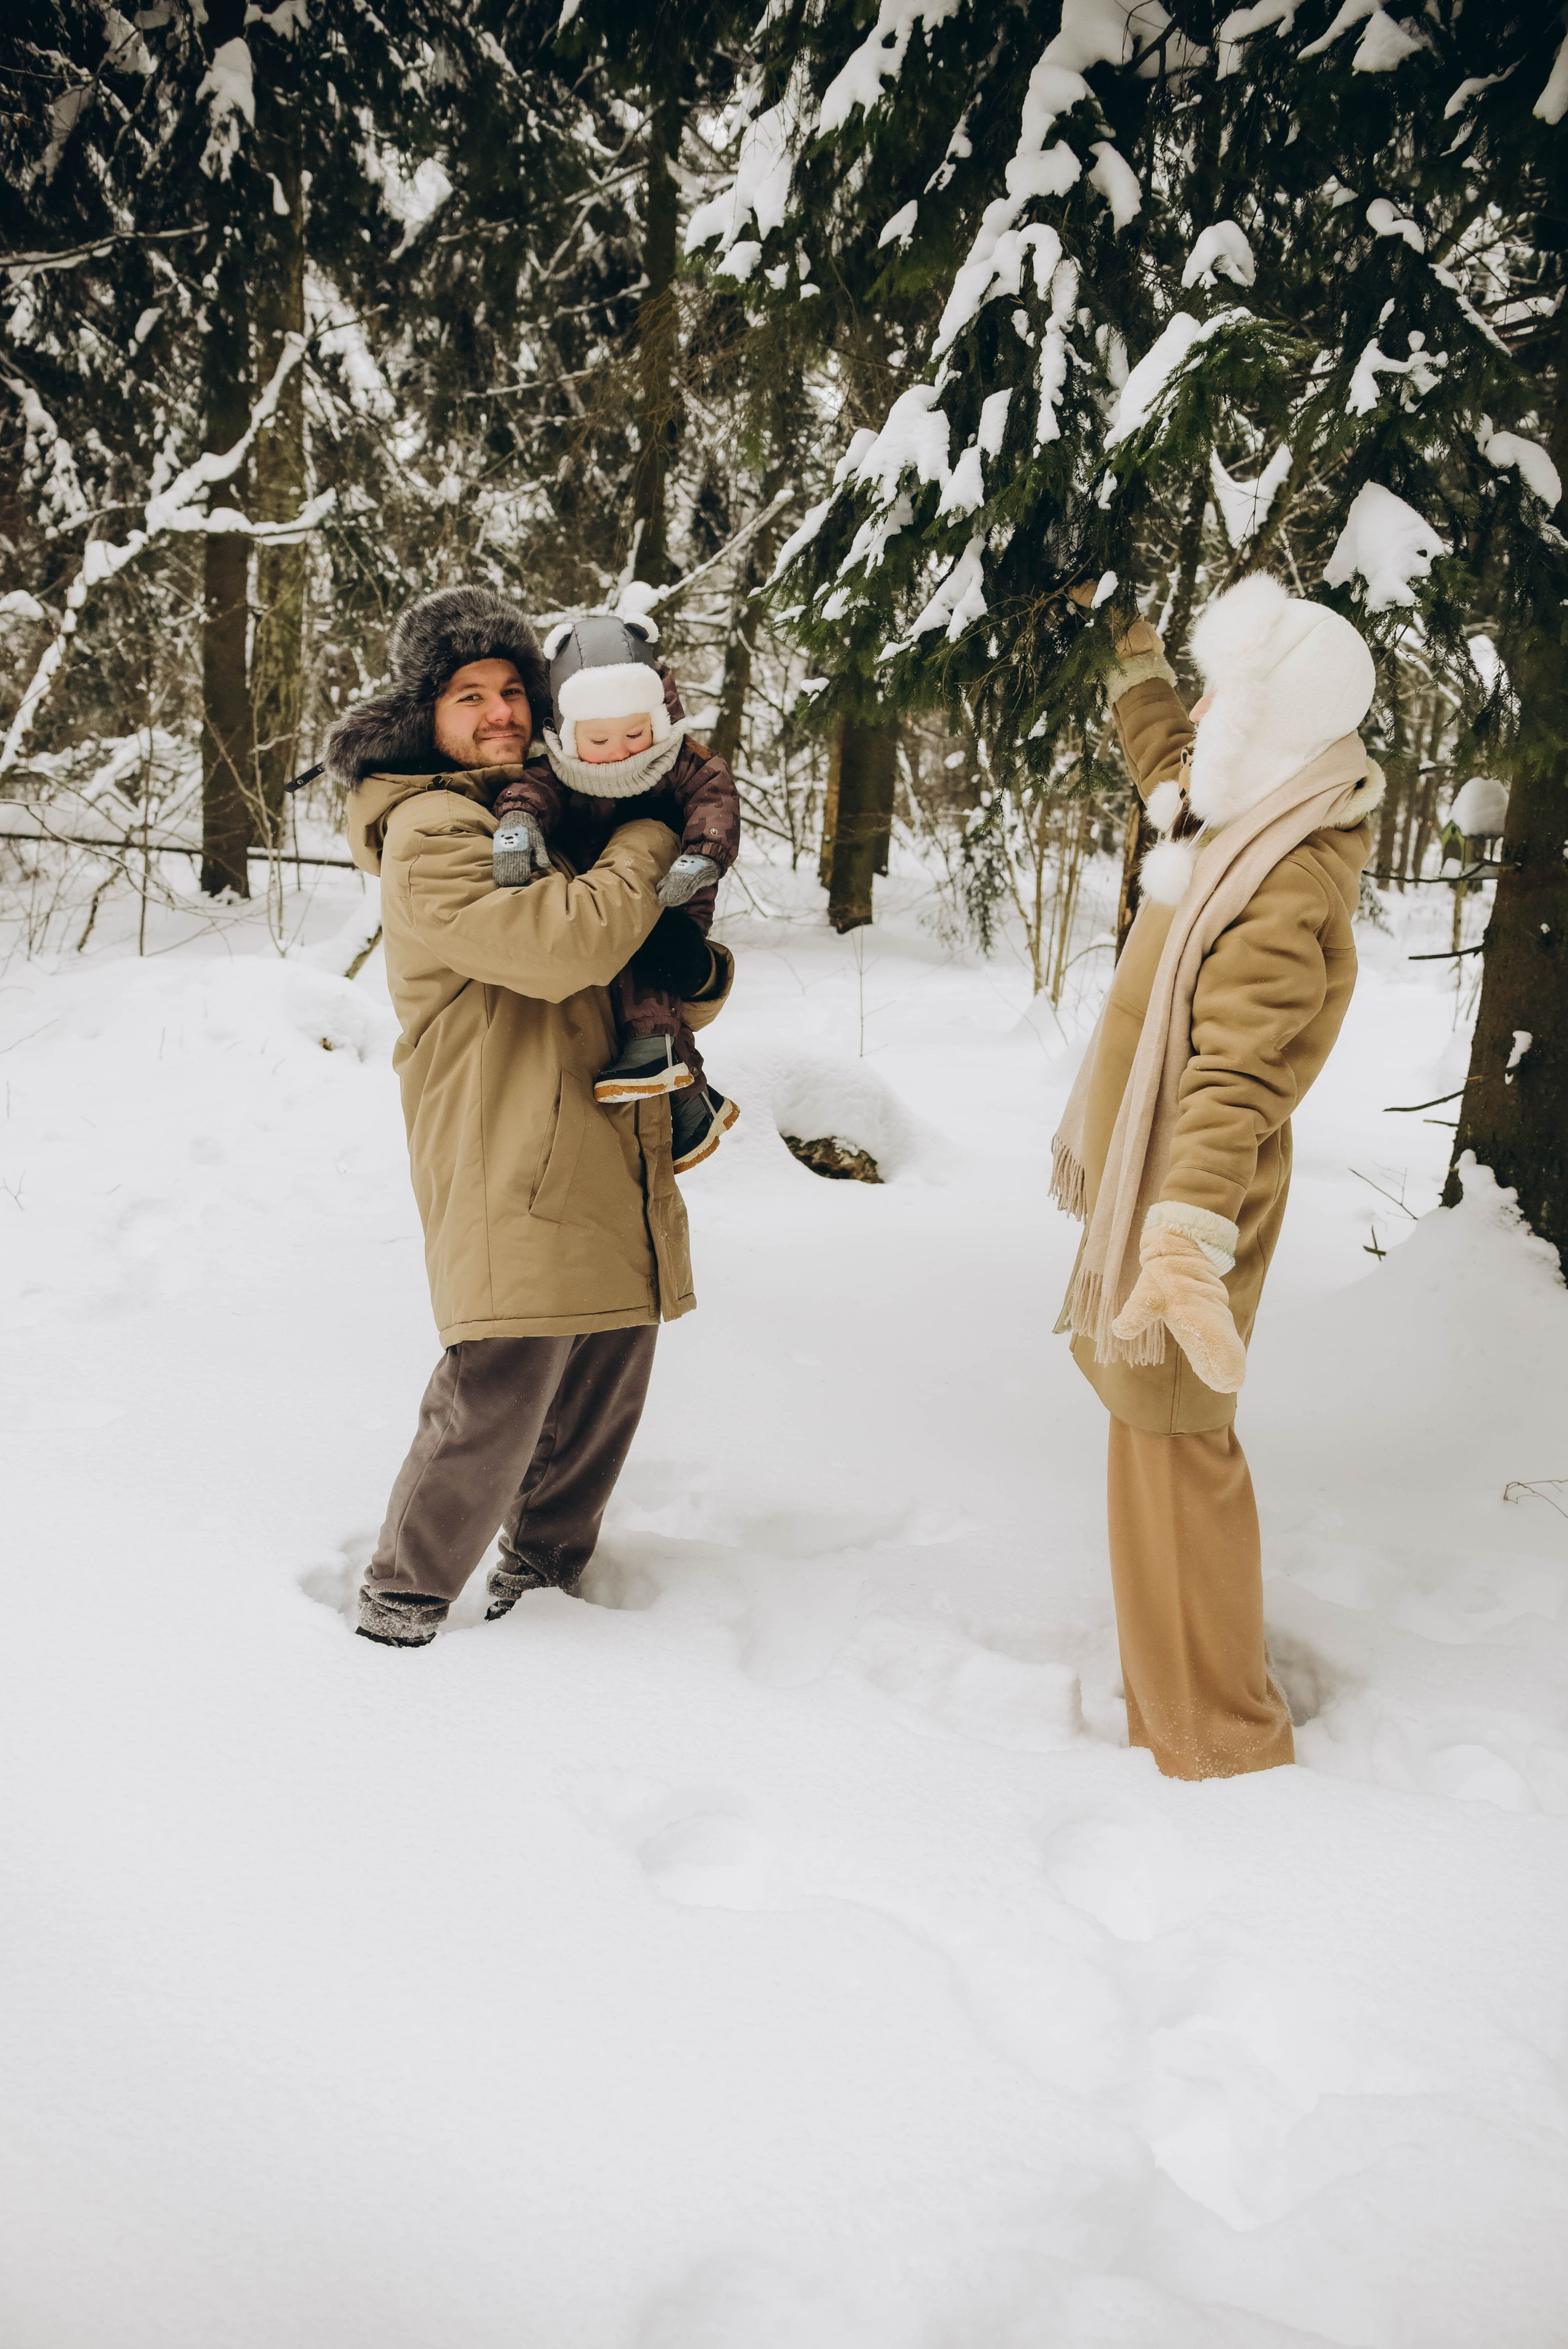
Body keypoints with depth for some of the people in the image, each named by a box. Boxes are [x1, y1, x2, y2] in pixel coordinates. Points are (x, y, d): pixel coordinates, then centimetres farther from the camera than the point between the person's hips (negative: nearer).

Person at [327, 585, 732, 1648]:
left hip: (615, 1180, 8)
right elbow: (562, 944, -24)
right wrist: (646, 841, -8)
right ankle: (400, 1608, 10)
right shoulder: (427, 835, -7)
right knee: (496, 1401, -10)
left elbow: (684, 992, 23)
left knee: (603, 1397, 14)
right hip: (511, 1180, -8)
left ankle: (540, 1574, 34)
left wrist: (696, 968, -3)